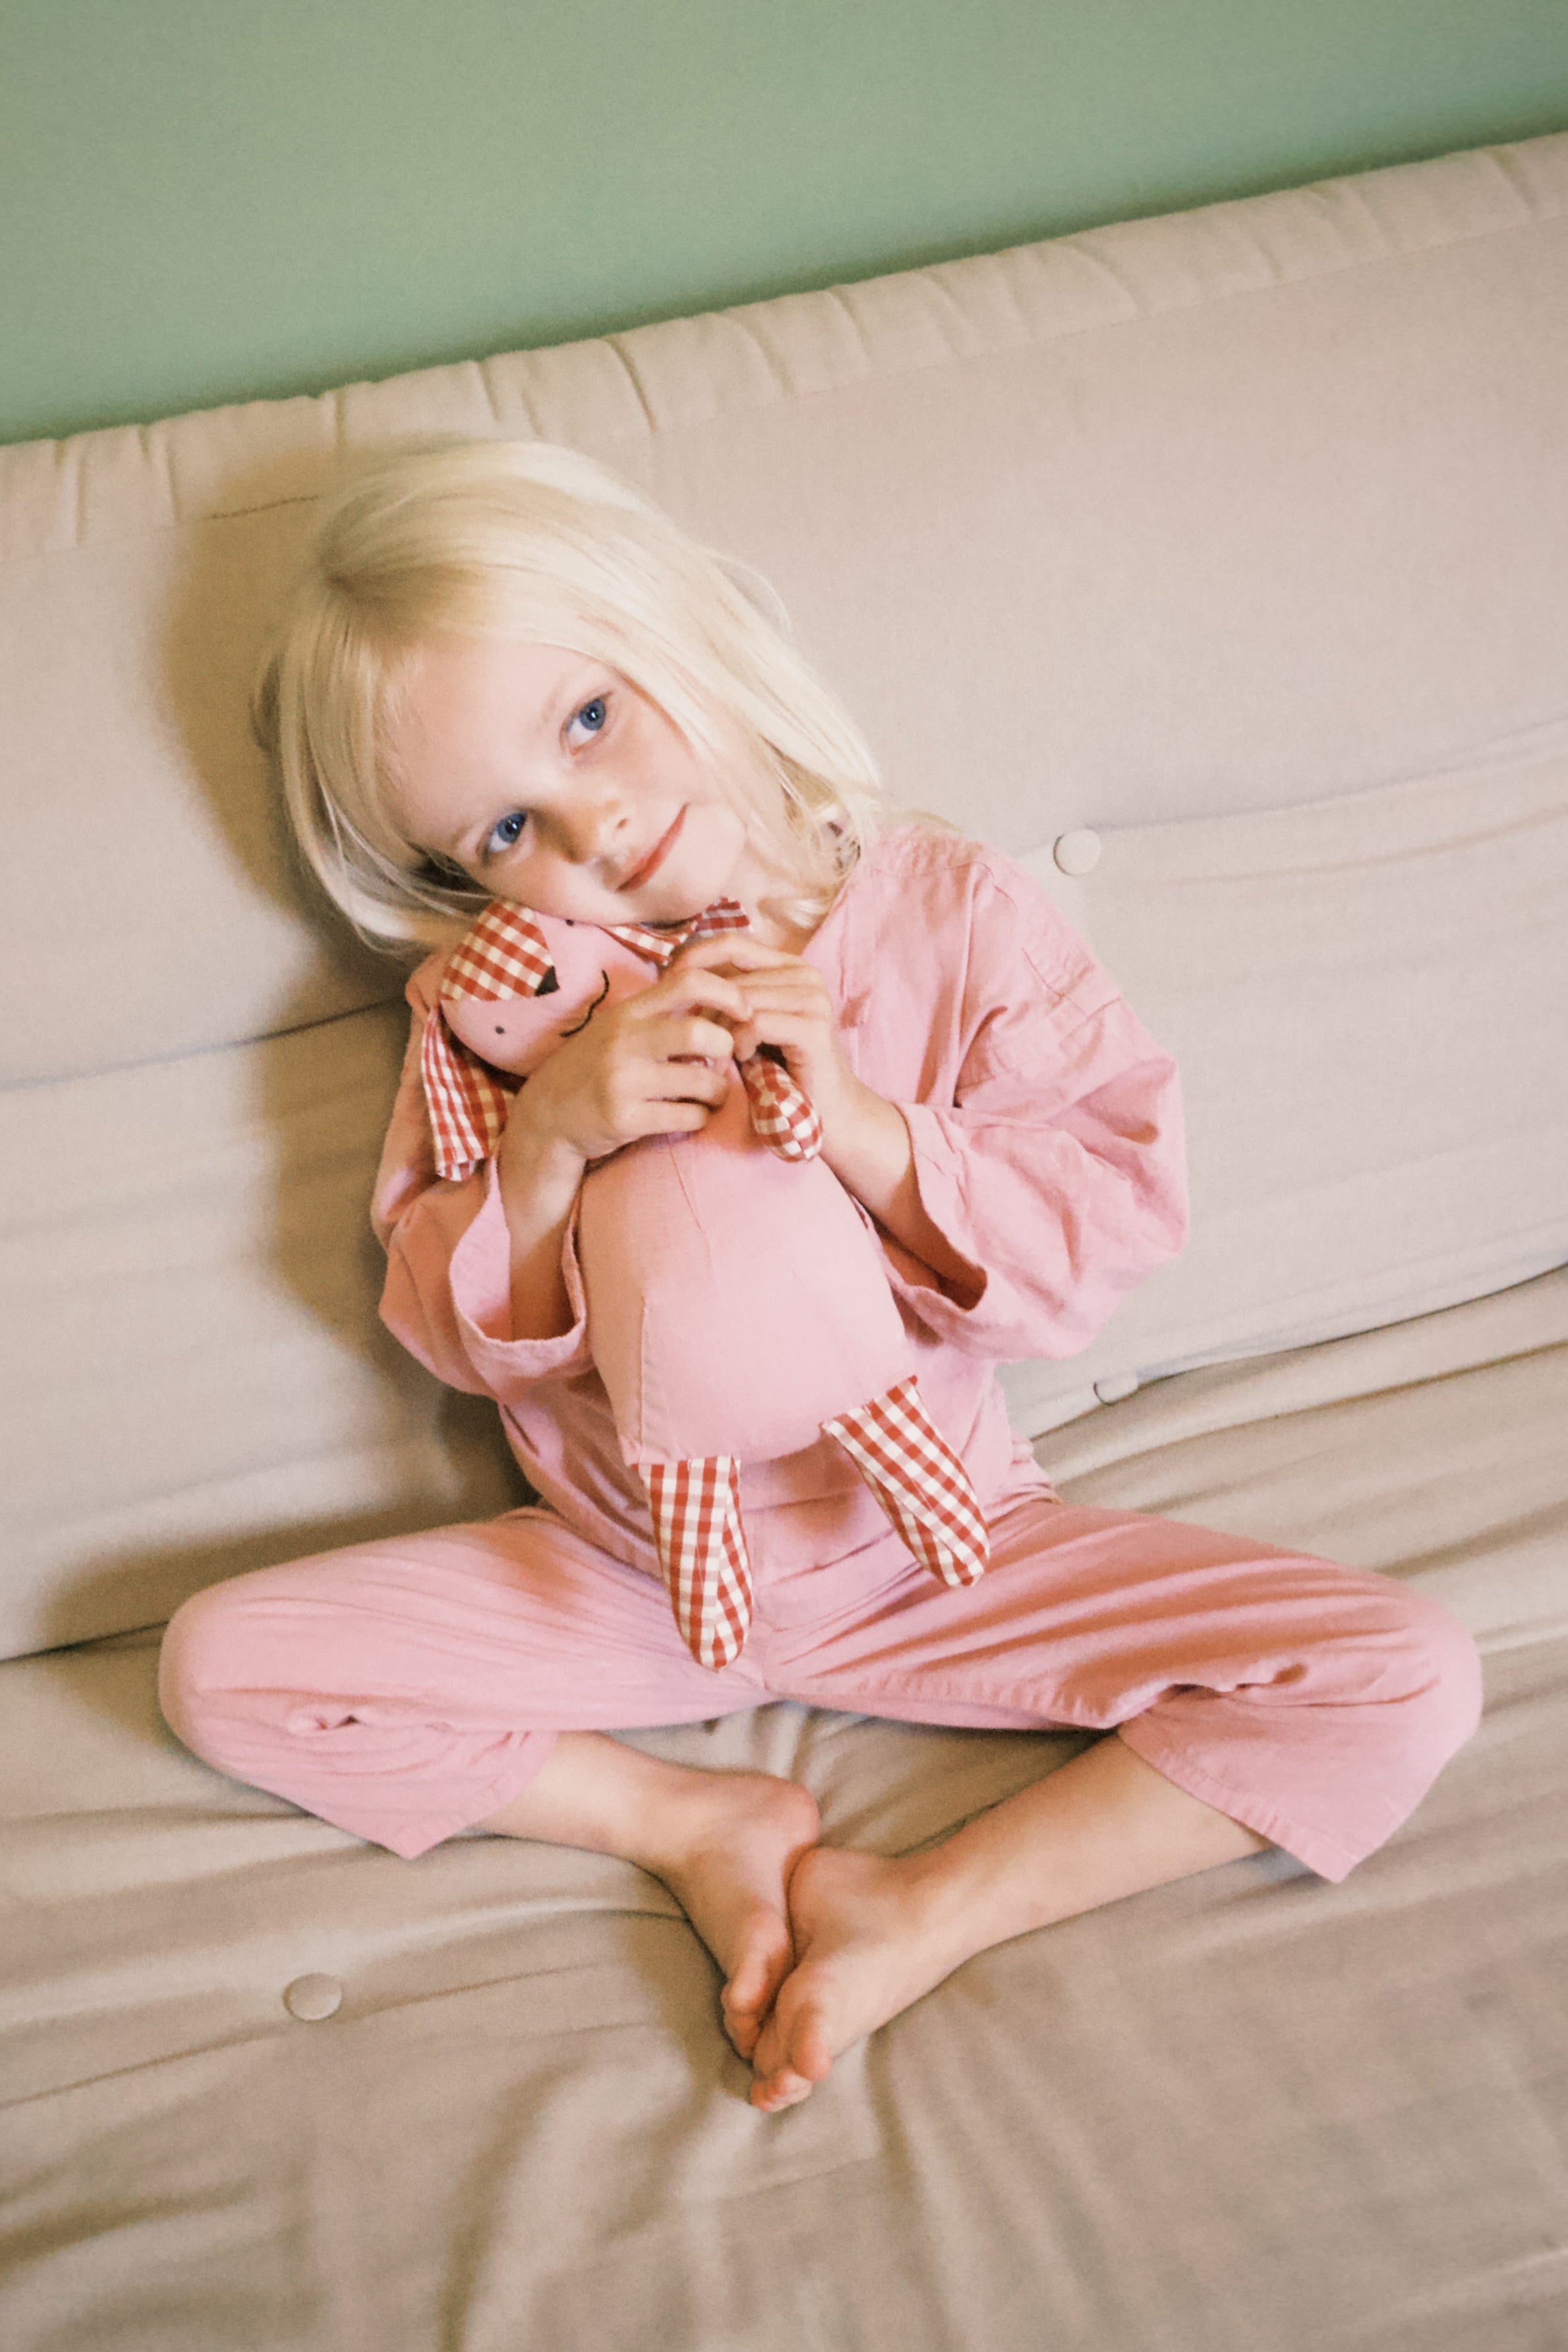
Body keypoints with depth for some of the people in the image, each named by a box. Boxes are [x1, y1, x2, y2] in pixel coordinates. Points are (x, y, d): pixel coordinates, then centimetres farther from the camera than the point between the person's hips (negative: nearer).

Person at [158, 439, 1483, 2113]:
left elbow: (1111, 1228, -11)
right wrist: (549, 1142, -25)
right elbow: (456, 1337, -5)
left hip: (929, 1550, -1)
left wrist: (858, 1122, -26)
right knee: (217, 1664, -11)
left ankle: (930, 1910, -10)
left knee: (1410, 1679, -15)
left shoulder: (947, 911, -10)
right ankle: (691, 1823, -6)